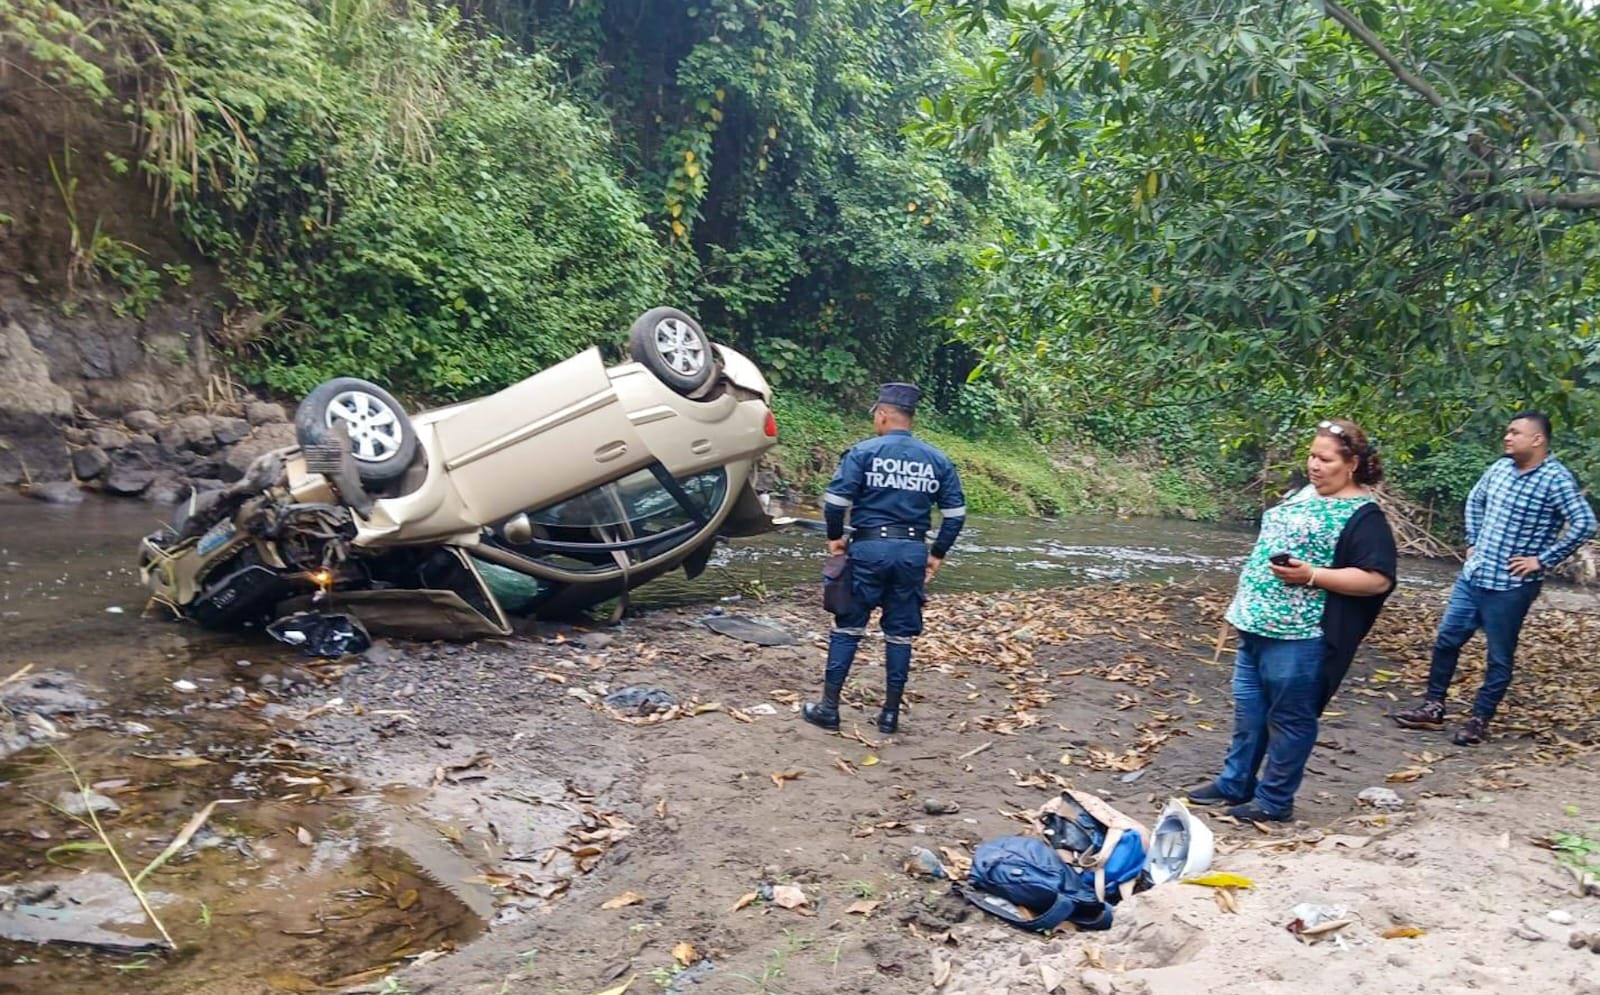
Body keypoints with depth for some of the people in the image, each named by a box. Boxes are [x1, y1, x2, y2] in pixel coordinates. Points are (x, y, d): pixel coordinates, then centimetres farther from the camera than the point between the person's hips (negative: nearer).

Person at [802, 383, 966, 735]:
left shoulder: (863, 452, -5)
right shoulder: (937, 460, 7)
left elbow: (835, 501, -12)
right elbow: (955, 514, 6)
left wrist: (835, 537, 4)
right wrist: (938, 554, 14)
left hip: (869, 547, -3)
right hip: (912, 551, 3)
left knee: (848, 626, 6)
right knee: (900, 633, 11)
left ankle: (829, 707, 10)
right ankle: (891, 713, 17)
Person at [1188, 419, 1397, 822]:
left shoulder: (1363, 515, -12)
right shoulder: (1305, 494, 13)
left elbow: (1378, 579, -18)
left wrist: (1310, 575, -26)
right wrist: (1247, 605, 20)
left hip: (1298, 637, -9)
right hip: (1258, 627, 9)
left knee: (1288, 719, 4)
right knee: (1248, 710, 17)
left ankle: (1274, 801, 17)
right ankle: (1235, 785, 29)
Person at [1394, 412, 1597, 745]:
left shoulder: (1556, 479, -14)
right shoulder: (1500, 468, 5)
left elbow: (1585, 524, -21)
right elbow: (1475, 500, 23)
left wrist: (1543, 560, -18)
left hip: (1511, 586, -6)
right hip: (1473, 576, 7)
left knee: (1499, 658, 6)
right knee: (1445, 640, 10)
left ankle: (1480, 719, 18)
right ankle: (1433, 707, 22)